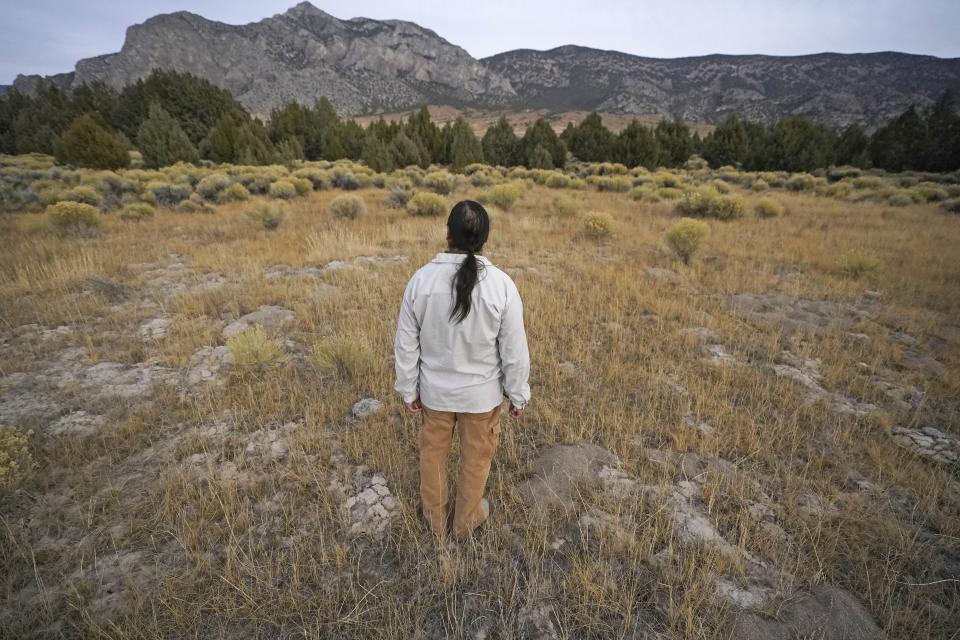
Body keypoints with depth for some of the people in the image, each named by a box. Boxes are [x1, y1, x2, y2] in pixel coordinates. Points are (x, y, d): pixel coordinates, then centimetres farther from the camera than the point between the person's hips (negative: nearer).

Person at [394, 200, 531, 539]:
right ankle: (466, 520, 45)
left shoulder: (421, 279, -16)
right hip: (482, 393, -1)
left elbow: (406, 345, -7)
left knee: (432, 451, 25)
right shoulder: (501, 284, -21)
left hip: (434, 390, 2)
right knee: (476, 457, 22)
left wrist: (409, 390, 7)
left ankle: (434, 517, 47)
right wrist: (518, 394, 2)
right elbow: (514, 350, -13)